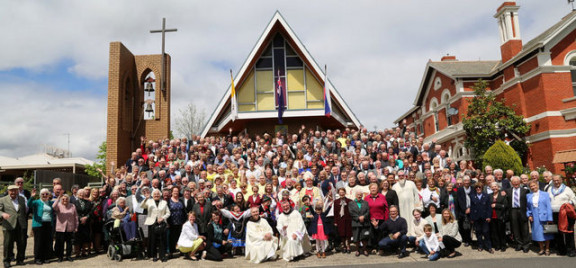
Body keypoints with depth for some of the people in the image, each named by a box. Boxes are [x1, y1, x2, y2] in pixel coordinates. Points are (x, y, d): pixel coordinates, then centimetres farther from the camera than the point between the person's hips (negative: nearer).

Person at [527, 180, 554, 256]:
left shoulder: (545, 194, 0)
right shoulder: (528, 196, 8)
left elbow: (549, 207, -3)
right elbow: (528, 208, 14)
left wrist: (549, 218, -9)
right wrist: (529, 215, 0)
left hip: (544, 217, -2)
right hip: (534, 219, 2)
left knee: (546, 233, 6)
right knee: (538, 234, 5)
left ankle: (547, 249, 20)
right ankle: (541, 249, 19)